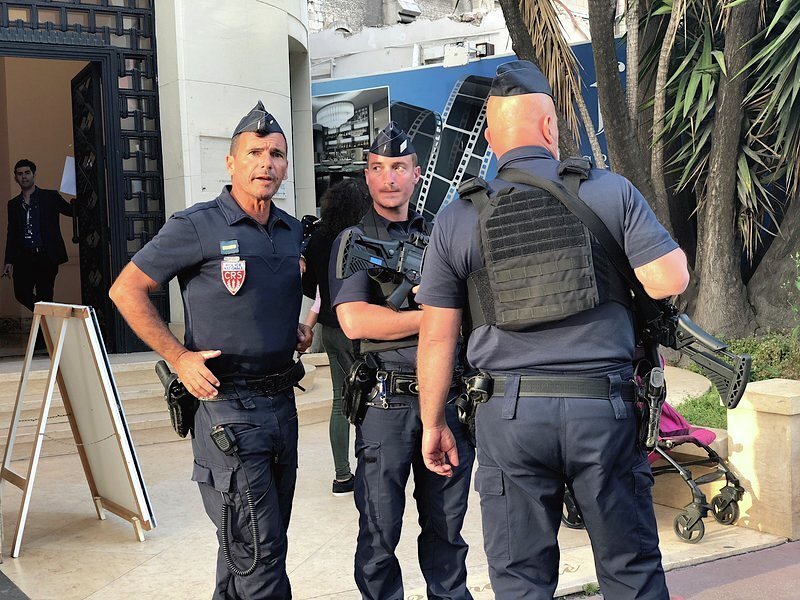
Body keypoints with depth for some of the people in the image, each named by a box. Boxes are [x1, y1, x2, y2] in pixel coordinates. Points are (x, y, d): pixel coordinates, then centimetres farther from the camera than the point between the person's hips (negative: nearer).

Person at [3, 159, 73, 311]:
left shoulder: (50, 197, 6)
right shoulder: (13, 204, 15)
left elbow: (73, 211, -1)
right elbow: (11, 234, 15)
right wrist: (9, 261, 11)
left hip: (47, 257, -3)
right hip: (24, 257, 3)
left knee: (45, 297, -4)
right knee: (21, 293, -6)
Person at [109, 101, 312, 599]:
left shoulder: (292, 232, 11)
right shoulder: (197, 227, -9)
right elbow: (126, 289, -5)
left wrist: (299, 328, 10)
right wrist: (178, 357, -13)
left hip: (282, 402, 7)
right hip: (228, 404, -7)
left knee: (251, 544, 17)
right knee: (259, 550, -6)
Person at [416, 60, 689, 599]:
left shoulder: (458, 218, 2)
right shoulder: (611, 192, -1)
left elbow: (437, 336, 3)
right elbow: (669, 281, -8)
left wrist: (433, 424, 14)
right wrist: (674, 249, 15)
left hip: (511, 413, 1)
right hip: (603, 406, 0)